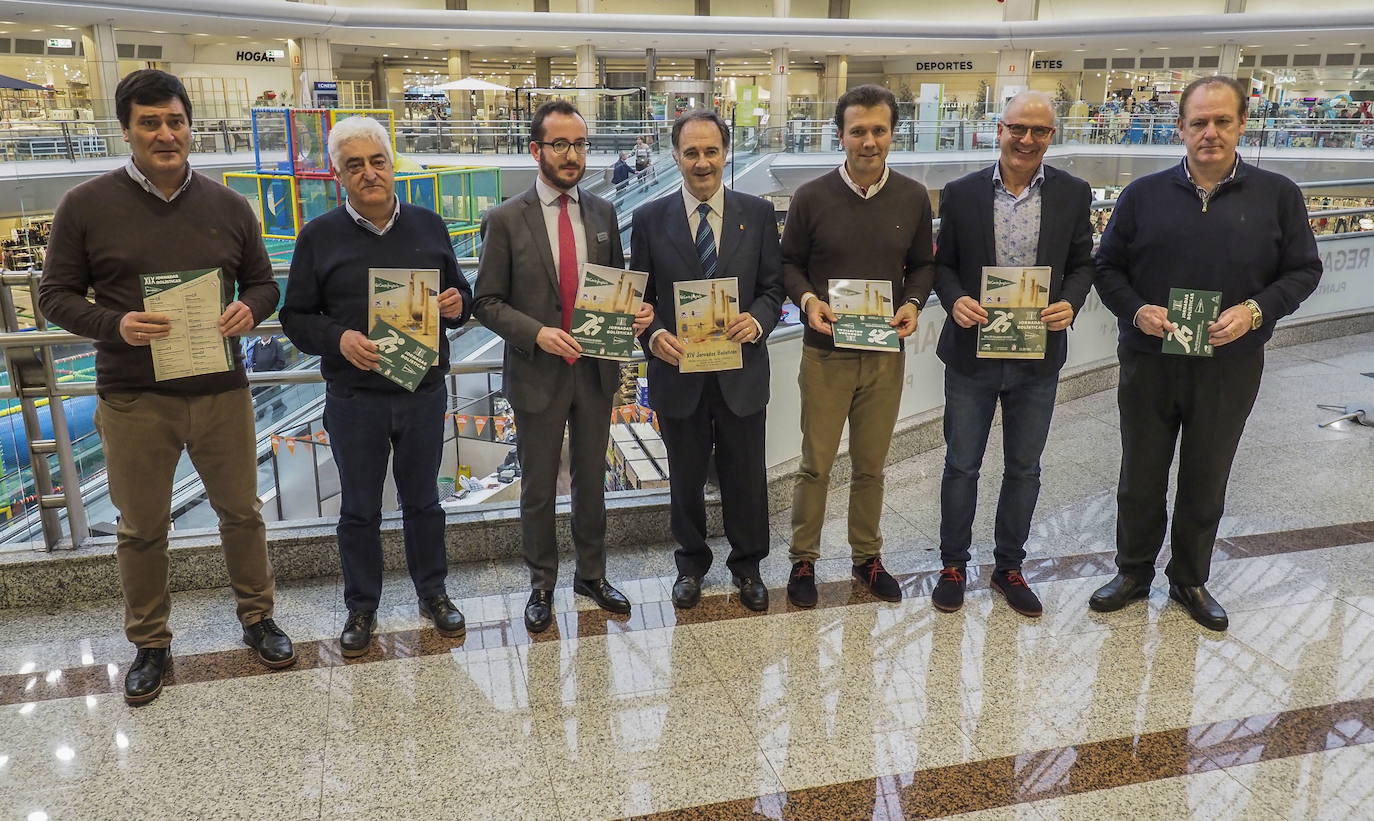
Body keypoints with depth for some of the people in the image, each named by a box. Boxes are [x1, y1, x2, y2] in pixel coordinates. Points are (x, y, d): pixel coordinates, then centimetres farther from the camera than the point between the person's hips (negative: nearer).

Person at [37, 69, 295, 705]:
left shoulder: (227, 205, 4)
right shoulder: (86, 206, -3)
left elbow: (263, 283, 11)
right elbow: (56, 295, 1)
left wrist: (248, 310, -12)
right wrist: (115, 326, -18)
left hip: (221, 391, 2)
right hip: (133, 401, -1)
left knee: (241, 512, 13)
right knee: (140, 528, 11)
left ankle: (257, 618, 33)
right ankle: (150, 644, 30)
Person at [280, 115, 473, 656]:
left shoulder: (428, 226, 4)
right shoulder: (319, 236, -3)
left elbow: (460, 294, 13)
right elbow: (296, 316, 0)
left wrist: (457, 305, -11)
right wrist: (339, 339, -19)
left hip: (424, 392, 2)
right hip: (355, 398, -1)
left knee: (422, 499, 15)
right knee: (359, 509, 11)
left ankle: (433, 594, 32)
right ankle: (361, 609, 28)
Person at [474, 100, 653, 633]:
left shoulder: (603, 213, 4)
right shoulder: (506, 220, -8)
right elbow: (487, 301, -7)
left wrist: (635, 312, -10)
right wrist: (536, 333, -22)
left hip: (596, 370, 3)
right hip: (537, 372, -3)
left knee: (591, 480, 16)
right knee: (538, 488, 11)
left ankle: (592, 575, 34)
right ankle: (542, 586, 29)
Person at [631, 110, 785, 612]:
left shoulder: (758, 213, 1)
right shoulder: (650, 220, -1)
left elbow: (773, 286, 3)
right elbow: (640, 295, 2)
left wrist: (758, 320, -18)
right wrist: (653, 334, -17)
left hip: (742, 370, 0)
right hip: (678, 372, 0)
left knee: (745, 477, 13)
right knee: (686, 478, 16)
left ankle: (747, 565, 34)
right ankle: (691, 563, 37)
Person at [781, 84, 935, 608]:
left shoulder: (913, 198, 1)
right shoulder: (811, 197, -5)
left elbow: (923, 265, 11)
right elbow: (789, 263, 4)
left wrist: (913, 304, -8)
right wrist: (807, 299, -15)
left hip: (885, 354, 2)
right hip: (825, 353, -2)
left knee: (871, 465, 13)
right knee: (816, 465, 5)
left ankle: (867, 557, 30)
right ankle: (803, 561, 21)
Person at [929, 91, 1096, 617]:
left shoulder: (1073, 194, 0)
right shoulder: (961, 193, -3)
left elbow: (1081, 263, 6)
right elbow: (943, 264, 3)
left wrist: (1070, 304, -14)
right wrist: (955, 300, -17)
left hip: (1038, 356, 2)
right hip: (972, 353, -1)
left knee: (1024, 468, 13)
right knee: (961, 465, 9)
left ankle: (1009, 567, 31)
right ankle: (954, 565, 26)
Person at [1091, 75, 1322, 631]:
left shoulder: (1277, 196, -1)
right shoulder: (1144, 194, 0)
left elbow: (1303, 270, 3)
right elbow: (1108, 267, 3)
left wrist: (1256, 310, -15)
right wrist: (1137, 310, -14)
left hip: (1230, 366, 0)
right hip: (1148, 361, 0)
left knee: (1206, 480, 13)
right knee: (1141, 476, 11)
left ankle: (1190, 580, 31)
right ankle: (1134, 573, 29)